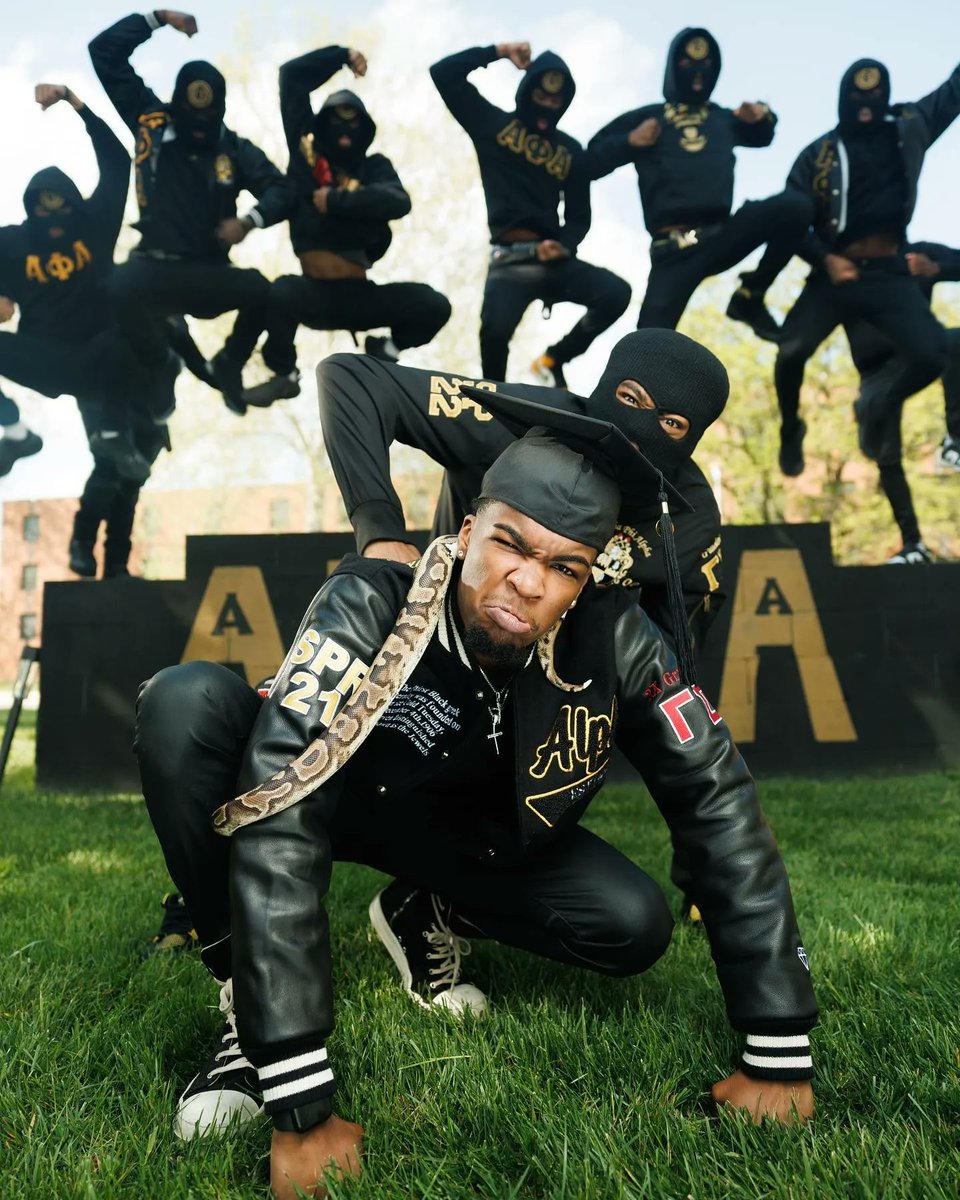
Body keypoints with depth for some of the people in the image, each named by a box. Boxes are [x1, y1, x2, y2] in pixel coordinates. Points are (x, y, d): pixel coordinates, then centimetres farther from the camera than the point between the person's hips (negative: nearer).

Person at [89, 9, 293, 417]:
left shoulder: (235, 148, 3)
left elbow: (280, 191, -3)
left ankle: (228, 364, 4)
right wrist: (159, 17, -3)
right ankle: (162, 362, -1)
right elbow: (104, 51, 5)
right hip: (155, 267, 0)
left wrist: (248, 221, -22)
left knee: (262, 290, -30)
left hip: (209, 273, 0)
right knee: (120, 286, -34)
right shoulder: (151, 121, 3)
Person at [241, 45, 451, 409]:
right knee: (280, 293, -35)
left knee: (434, 307, -17)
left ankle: (385, 349, 16)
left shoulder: (375, 166, 6)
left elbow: (398, 202, -17)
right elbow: (292, 75, 15)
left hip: (361, 293, 1)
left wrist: (338, 200, -15)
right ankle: (285, 375, -5)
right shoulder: (306, 151, 7)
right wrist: (342, 55, 14)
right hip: (314, 292, -1)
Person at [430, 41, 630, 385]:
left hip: (553, 258, 4)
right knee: (495, 327, -32)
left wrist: (563, 245, -6)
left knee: (616, 293, -18)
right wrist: (500, 51, 8)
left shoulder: (570, 150, 17)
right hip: (509, 260, -4)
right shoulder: (493, 124, 11)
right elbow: (444, 73, 7)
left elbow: (579, 216, 16)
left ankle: (552, 360, 2)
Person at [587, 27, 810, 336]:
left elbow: (762, 135, 40)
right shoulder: (646, 118, 12)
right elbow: (592, 161, 10)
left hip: (720, 237, 3)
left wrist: (763, 115, 17)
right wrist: (629, 142, -7)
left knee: (794, 205, -20)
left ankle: (750, 296, -4)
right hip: (673, 249, -3)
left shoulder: (723, 119, 21)